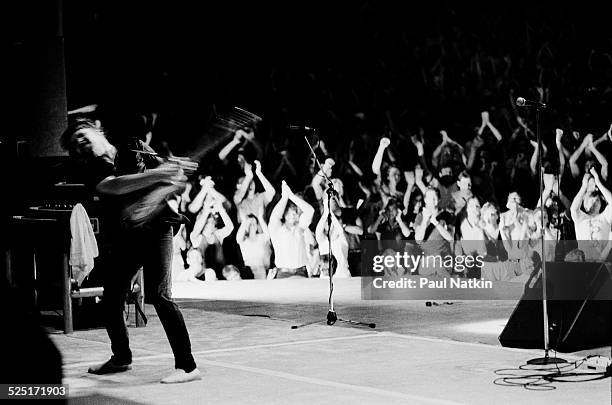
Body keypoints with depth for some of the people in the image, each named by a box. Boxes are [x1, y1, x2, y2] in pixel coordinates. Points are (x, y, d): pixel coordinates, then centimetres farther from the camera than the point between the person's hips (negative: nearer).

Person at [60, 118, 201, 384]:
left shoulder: (135, 149, -3)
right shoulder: (92, 171, -5)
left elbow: (167, 174, 4)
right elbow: (114, 186, -25)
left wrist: (172, 182, -20)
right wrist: (155, 175, -33)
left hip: (156, 228, -4)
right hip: (124, 238, 4)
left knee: (158, 294, -17)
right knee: (111, 299, 9)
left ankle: (187, 366, -17)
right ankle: (121, 358, 34)